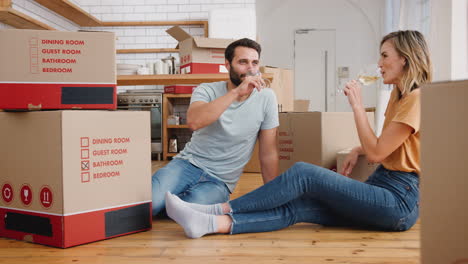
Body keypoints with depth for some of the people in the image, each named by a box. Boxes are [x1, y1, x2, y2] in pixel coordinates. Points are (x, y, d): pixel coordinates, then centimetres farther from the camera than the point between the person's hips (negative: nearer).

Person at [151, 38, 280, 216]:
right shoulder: (207, 90, -5)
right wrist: (237, 92, -30)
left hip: (220, 181, 1)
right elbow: (194, 122, -28)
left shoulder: (266, 98, -4)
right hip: (188, 163, 0)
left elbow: (268, 153, 2)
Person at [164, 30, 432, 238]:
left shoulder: (417, 98, -10)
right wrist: (359, 150, 11)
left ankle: (220, 209, -15)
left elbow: (376, 152, -12)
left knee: (304, 173, -20)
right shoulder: (399, 95, 20)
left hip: (400, 199, -8)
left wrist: (358, 106, -7)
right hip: (382, 190, 8)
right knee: (297, 207, -12)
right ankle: (211, 223, -23)